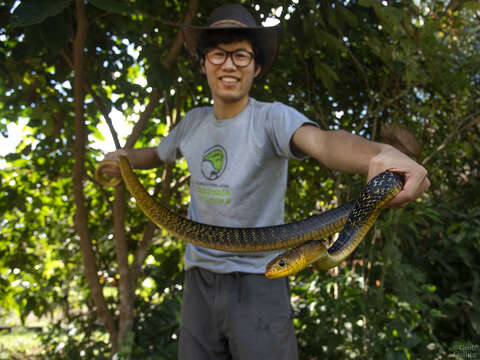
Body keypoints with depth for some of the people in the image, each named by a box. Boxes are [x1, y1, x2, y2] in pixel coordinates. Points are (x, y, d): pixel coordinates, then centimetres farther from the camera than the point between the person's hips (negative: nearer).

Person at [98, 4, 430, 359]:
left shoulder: (271, 117, -13)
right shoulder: (193, 122, 4)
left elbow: (322, 140, -35)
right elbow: (158, 154, 25)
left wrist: (379, 154, -55)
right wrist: (125, 157, 6)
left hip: (258, 281, -5)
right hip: (199, 278, 5)